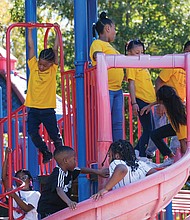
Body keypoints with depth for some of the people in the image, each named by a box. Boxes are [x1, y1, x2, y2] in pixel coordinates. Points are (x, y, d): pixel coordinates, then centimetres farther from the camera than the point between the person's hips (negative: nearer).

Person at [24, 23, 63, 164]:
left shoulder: (53, 70, -1)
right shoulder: (33, 67, 3)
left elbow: (55, 50, -2)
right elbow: (31, 47, 4)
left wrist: (57, 32, 2)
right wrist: (30, 31, 5)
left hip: (48, 109, -2)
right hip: (33, 108, 2)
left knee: (54, 135, 3)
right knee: (33, 133, -3)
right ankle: (46, 154, 14)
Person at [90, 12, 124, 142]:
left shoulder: (109, 46, 23)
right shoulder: (98, 43, -4)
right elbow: (97, 55, -25)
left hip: (117, 90, 9)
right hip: (105, 89, -9)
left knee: (118, 123, 6)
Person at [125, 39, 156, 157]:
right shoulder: (132, 66, -5)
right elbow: (131, 84, -12)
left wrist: (156, 100, 25)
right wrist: (134, 103, -19)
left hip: (148, 101, 9)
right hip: (140, 101, -9)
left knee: (150, 130, 12)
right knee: (148, 130, -10)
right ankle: (142, 156, -7)